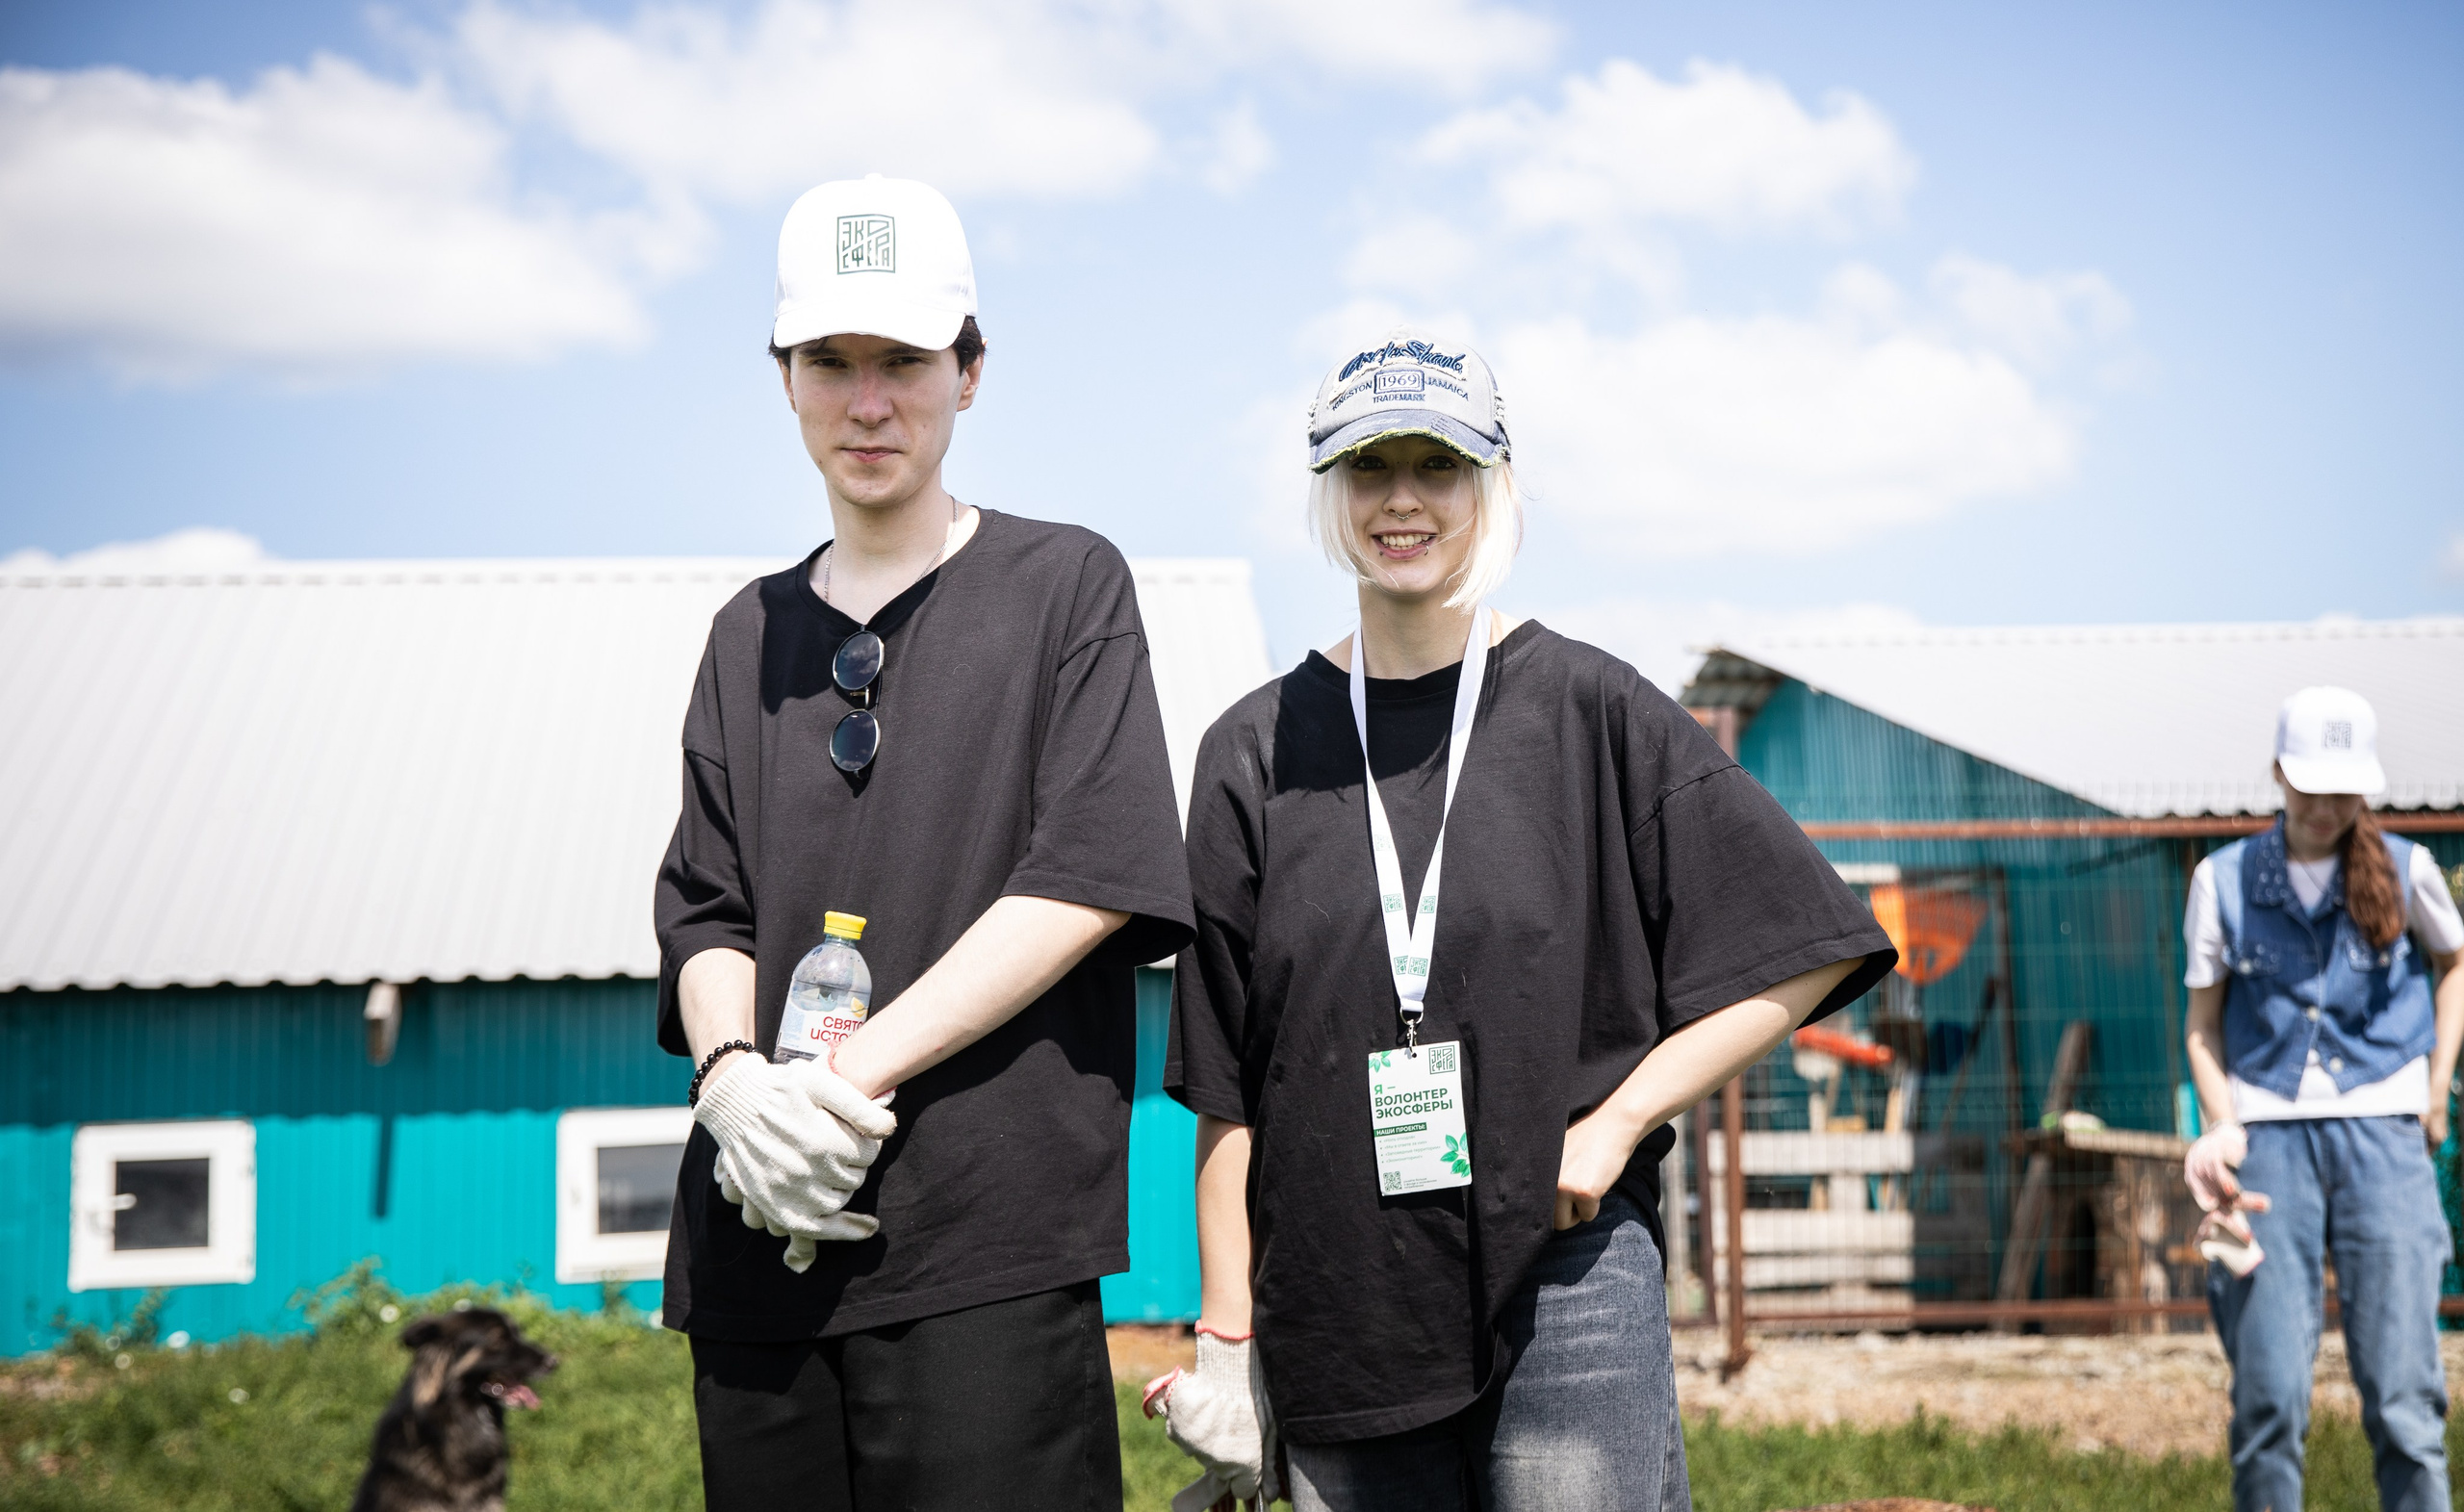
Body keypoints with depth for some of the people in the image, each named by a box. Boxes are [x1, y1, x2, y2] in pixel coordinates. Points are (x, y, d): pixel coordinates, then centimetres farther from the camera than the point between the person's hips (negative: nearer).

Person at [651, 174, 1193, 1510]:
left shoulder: (1065, 585, 4)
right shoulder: (753, 632, 17)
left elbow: (1092, 874, -7)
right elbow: (703, 907, 12)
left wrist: (857, 1072, -14)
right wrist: (731, 1076, -10)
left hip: (989, 1236, -4)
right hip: (760, 1240, 4)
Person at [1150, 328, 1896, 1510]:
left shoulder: (1591, 712, 1)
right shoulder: (1257, 750, 6)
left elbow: (1802, 950, 0)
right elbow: (1225, 1087, 5)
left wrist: (1615, 1122, -7)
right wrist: (1226, 1339, 3)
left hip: (1567, 1271, -2)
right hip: (1337, 1312, 2)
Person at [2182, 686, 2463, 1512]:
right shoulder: (2224, 878, 4)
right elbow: (2203, 1022, 9)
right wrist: (2222, 1129, -5)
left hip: (2383, 1132, 0)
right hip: (2270, 1133, 0)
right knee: (2267, 1389, -3)